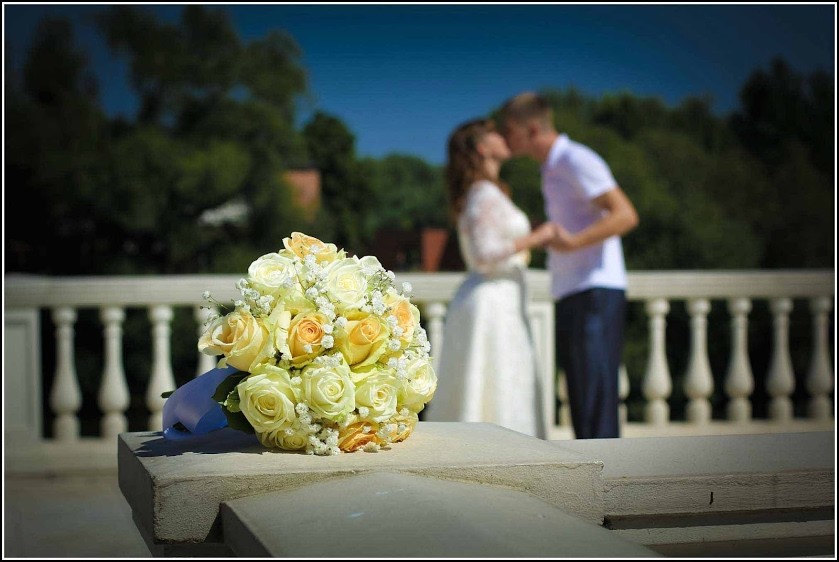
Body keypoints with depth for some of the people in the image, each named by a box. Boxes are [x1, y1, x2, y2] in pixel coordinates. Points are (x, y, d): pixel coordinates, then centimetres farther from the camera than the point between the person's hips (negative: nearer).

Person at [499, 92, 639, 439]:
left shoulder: (577, 160, -10)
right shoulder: (553, 168, 19)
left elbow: (625, 215, -20)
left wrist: (573, 241, -29)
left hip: (595, 293, -9)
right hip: (571, 295, 9)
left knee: (595, 396, -10)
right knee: (579, 399, 8)